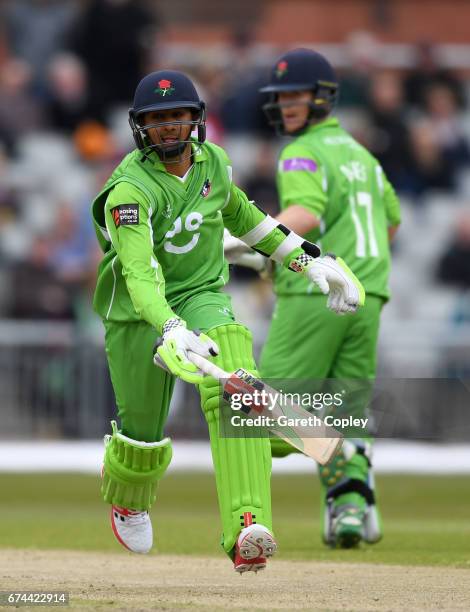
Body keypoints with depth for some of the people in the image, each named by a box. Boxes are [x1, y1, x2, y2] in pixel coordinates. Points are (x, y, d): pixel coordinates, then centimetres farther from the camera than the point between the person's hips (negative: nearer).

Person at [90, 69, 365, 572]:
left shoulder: (211, 162, -3)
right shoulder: (130, 189, -22)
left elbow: (239, 214, 20)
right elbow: (140, 273, -36)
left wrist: (308, 260, 19)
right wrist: (172, 332, -53)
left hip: (202, 295, 3)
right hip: (139, 315, -3)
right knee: (142, 433, 6)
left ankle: (246, 528, -40)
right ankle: (126, 498, 46)